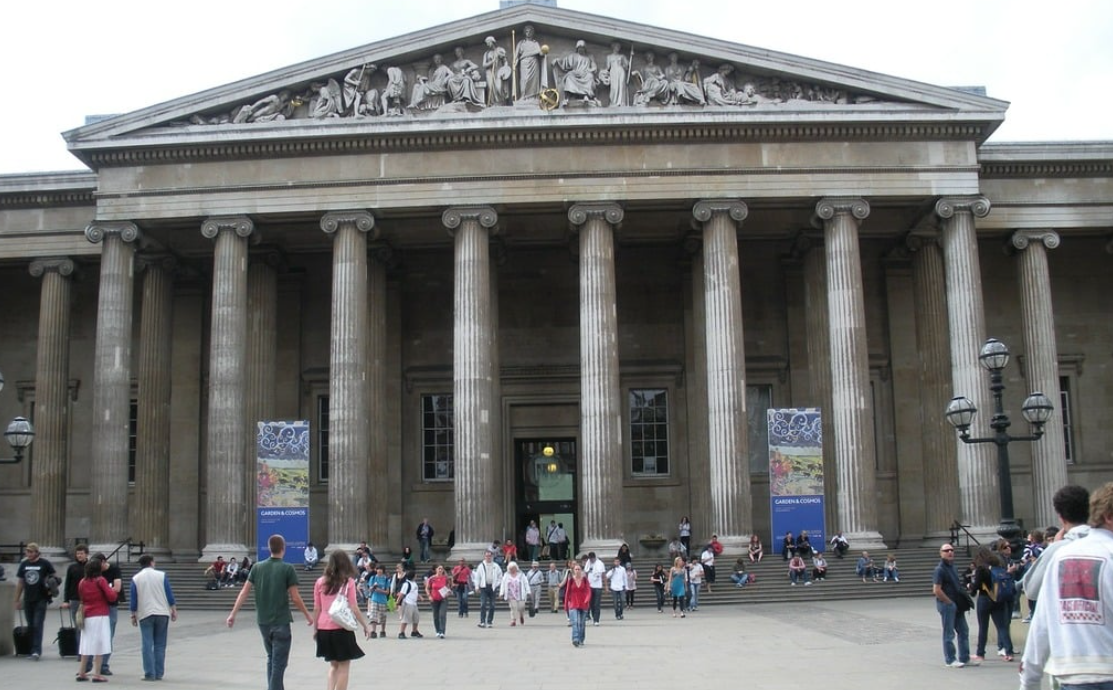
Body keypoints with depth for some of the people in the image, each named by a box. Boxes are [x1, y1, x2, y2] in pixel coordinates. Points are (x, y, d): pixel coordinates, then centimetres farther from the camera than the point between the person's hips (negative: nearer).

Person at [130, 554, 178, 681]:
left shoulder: (135, 578, 3)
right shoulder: (161, 575, 1)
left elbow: (133, 600, 5)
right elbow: (169, 594, 0)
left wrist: (133, 615, 16)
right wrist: (174, 610, 9)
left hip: (145, 614, 0)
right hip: (162, 613, 0)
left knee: (147, 645, 1)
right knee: (160, 645, 7)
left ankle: (149, 674, -4)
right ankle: (159, 673, 7)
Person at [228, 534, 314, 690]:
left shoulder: (257, 567, 4)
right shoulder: (287, 568, -9)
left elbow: (244, 592, 2)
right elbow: (295, 598, -10)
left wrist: (233, 614, 7)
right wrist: (307, 615, 3)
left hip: (263, 621, 5)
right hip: (281, 622, -5)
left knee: (271, 659, 20)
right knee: (279, 662, 0)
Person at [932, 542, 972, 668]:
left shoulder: (952, 567, 14)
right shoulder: (939, 570, -14)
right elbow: (936, 590, -20)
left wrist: (961, 602, 11)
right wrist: (950, 602, -15)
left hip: (957, 605, 9)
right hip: (946, 604, -9)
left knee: (963, 630, 13)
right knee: (949, 633, 0)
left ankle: (964, 658, 22)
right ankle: (950, 660, 9)